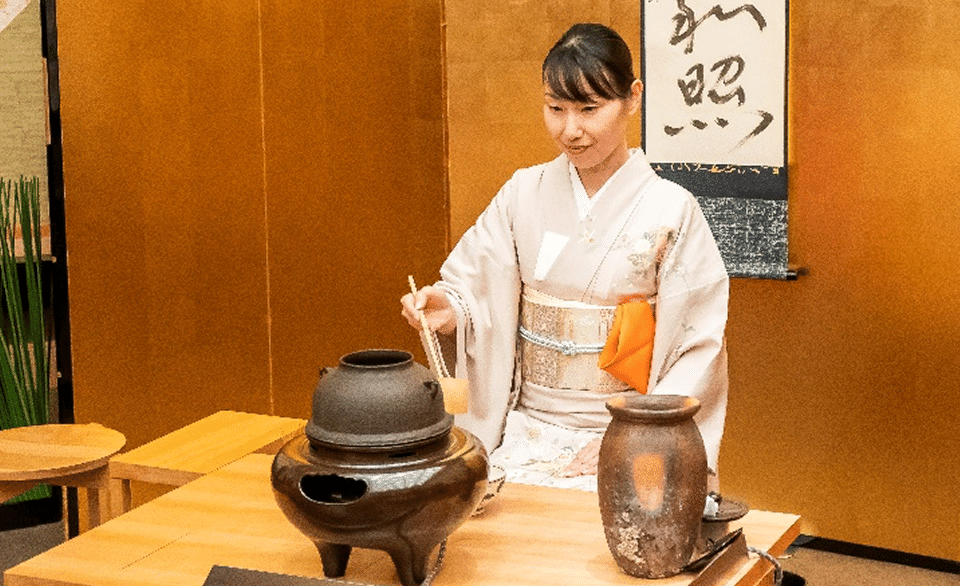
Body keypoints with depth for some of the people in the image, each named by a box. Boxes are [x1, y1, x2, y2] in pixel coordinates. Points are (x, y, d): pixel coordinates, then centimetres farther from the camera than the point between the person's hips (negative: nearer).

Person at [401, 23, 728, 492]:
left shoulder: (671, 210, -4)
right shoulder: (524, 194, 6)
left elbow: (698, 350, -6)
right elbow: (478, 292, 5)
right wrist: (448, 310, -18)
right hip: (527, 429, 3)